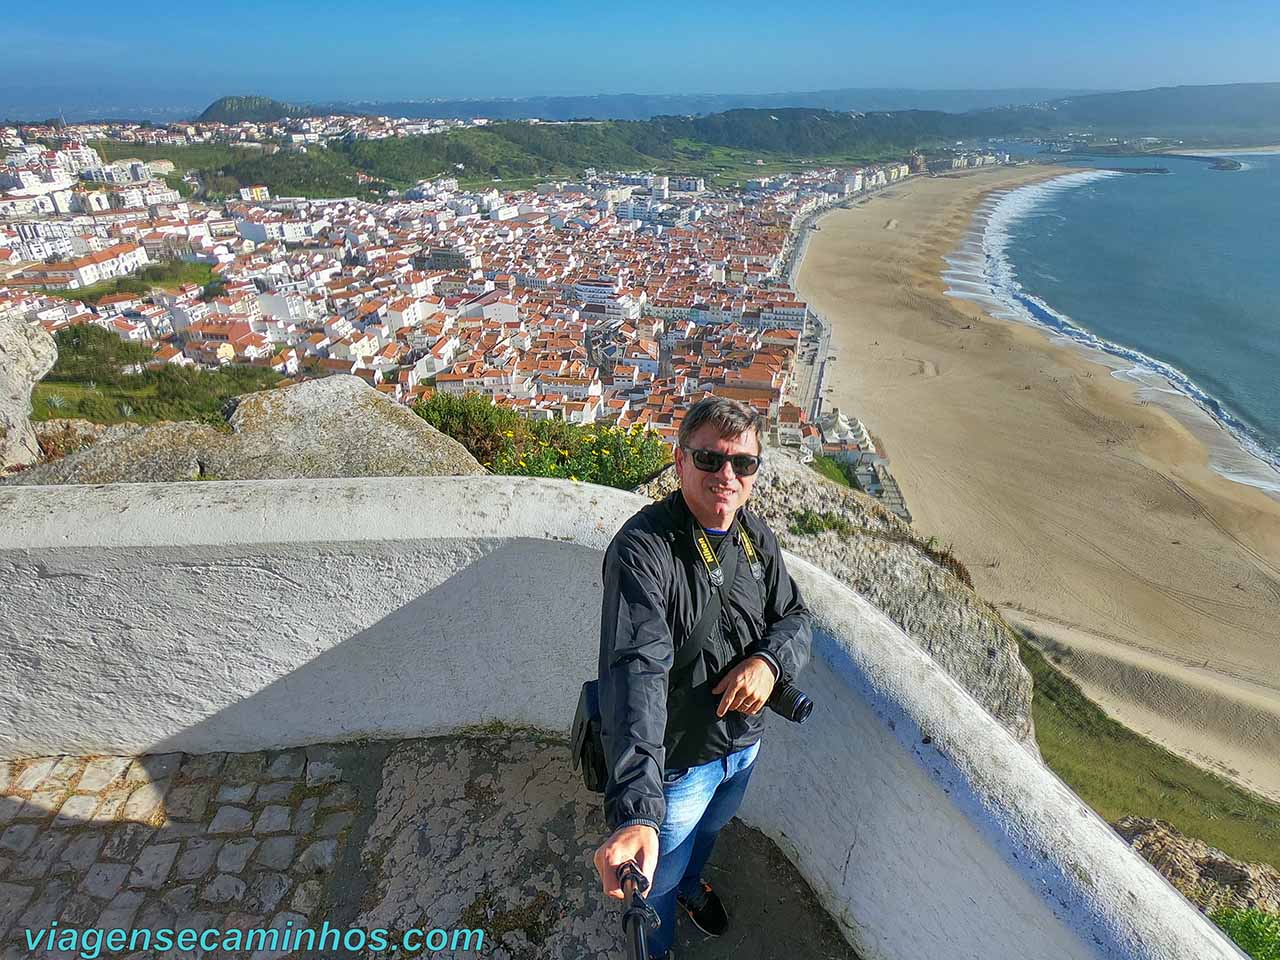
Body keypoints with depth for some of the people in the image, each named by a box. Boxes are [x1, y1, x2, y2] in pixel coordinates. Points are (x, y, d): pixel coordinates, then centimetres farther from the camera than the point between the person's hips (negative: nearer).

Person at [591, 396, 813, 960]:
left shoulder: (756, 536, -9)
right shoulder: (642, 548, -32)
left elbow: (793, 615, 2)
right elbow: (635, 675, -42)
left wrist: (769, 660, -22)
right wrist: (634, 814, -51)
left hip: (744, 743, 6)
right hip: (677, 759, -6)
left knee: (708, 831, 36)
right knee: (660, 875, 21)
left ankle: (691, 886, 70)